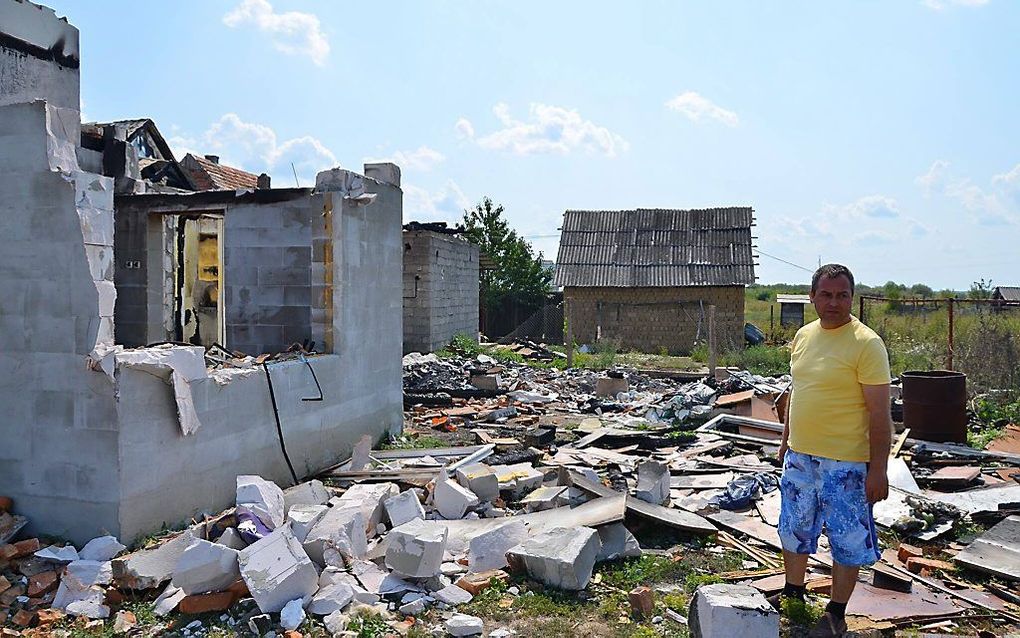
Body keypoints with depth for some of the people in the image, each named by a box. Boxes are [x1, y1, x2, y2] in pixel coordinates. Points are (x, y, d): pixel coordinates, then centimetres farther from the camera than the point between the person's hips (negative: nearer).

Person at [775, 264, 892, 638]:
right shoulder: (803, 336, 5)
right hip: (799, 456, 7)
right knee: (794, 528, 20)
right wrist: (786, 439, 18)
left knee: (847, 539, 8)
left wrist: (878, 469, -17)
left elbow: (879, 412, -16)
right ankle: (793, 592, 41)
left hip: (845, 462, -7)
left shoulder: (866, 344, -15)